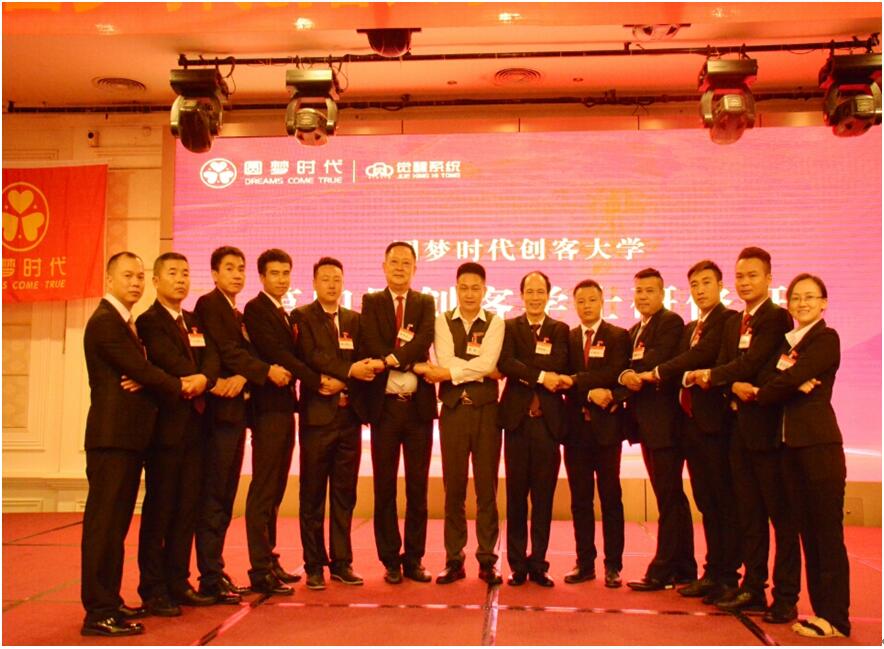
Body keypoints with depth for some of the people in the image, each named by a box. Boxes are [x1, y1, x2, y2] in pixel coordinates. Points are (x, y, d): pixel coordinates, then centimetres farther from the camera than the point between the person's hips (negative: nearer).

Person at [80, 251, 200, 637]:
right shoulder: (105, 321, -11)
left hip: (128, 435, 10)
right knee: (103, 521, -6)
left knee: (116, 522, 13)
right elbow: (141, 371, -16)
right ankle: (98, 613, -2)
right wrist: (181, 387, -1)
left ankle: (109, 602, 22)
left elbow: (142, 369, 14)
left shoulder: (126, 323, 20)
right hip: (112, 435, -10)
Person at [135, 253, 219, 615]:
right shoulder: (149, 321, -3)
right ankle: (153, 589, 9)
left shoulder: (195, 322, 17)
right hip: (166, 424, -6)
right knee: (159, 508, 0)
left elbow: (211, 358, 1)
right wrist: (214, 382, -12)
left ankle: (178, 582, 18)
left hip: (193, 424, 6)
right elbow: (172, 362, -16)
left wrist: (203, 380, -20)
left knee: (187, 507, 9)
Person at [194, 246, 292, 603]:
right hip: (220, 410, -9)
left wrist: (244, 377, -13)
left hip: (237, 411, 9)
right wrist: (266, 371, -14)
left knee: (225, 497, 11)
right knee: (213, 497, -5)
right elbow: (226, 350, -15)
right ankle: (210, 579, 0)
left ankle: (216, 571, 18)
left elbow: (245, 351, 7)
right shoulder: (209, 304, -4)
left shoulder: (238, 313, 21)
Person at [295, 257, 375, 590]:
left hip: (349, 415, 4)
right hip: (317, 415, -4)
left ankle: (342, 562, 16)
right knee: (313, 495, 2)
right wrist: (349, 370, -20)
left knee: (345, 494, 8)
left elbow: (362, 363, 8)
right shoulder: (302, 316, 2)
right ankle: (314, 565, 10)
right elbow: (312, 356, -12)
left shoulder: (355, 319, 15)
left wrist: (341, 383, -11)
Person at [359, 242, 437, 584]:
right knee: (385, 487, 4)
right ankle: (391, 561, 15)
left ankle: (413, 559, 17)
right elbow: (372, 343, -8)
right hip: (385, 404, -1)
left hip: (419, 404, 1)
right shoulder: (371, 302, 7)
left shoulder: (425, 303, 10)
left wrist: (391, 359, -21)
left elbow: (424, 340, -9)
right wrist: (413, 364, -17)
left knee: (417, 486, 6)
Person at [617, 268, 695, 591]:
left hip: (664, 419, -9)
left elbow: (657, 360, -20)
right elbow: (629, 368, 10)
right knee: (670, 497, 14)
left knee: (669, 497, -4)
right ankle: (683, 568, 22)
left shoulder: (670, 322, -7)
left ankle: (662, 571, 0)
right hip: (646, 422, 9)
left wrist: (630, 374, -9)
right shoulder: (634, 330, 20)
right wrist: (624, 378, -11)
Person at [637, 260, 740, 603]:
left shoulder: (729, 320, -6)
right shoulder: (689, 328, 20)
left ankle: (728, 577, 6)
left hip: (715, 418, -8)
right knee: (706, 502, 12)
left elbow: (703, 355, -19)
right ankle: (712, 572, 20)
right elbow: (683, 367, 14)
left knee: (724, 501, -1)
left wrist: (657, 373, -13)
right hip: (690, 420, 8)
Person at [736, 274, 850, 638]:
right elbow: (763, 381, 4)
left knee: (827, 532, -3)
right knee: (807, 531, 9)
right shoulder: (787, 342, 17)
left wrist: (761, 393, 3)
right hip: (790, 444, 7)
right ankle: (821, 609, 17)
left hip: (819, 443, -7)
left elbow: (788, 381, -15)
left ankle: (835, 617, 3)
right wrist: (793, 386, -14)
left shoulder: (826, 339, -5)